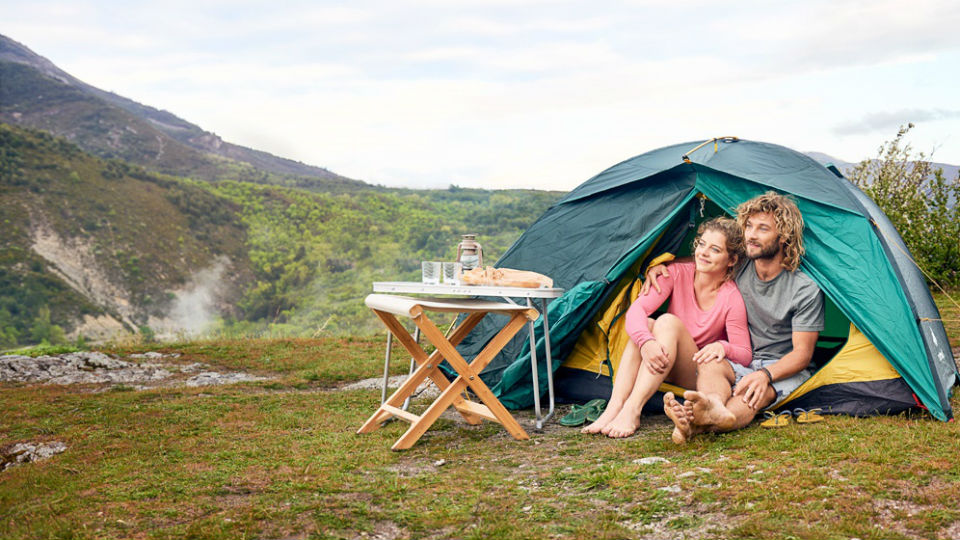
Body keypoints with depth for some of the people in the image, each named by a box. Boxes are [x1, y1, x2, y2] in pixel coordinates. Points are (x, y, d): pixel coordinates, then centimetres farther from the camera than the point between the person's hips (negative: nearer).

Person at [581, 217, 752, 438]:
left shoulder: (731, 298, -15)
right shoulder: (678, 274, -7)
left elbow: (745, 355, -12)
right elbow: (636, 309, -18)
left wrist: (723, 347, -37)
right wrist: (646, 342, -39)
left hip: (698, 375, -3)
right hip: (661, 367, 3)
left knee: (668, 322, -30)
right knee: (645, 325, -29)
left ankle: (632, 411, -44)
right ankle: (613, 408, -41)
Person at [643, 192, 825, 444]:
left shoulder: (806, 290, -11)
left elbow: (802, 353, -12)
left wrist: (766, 374, -32)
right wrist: (658, 265, -2)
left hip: (784, 371, -3)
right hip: (739, 364, 4)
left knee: (760, 390, -38)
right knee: (711, 364, -32)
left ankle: (699, 425, -69)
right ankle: (715, 409, -67)